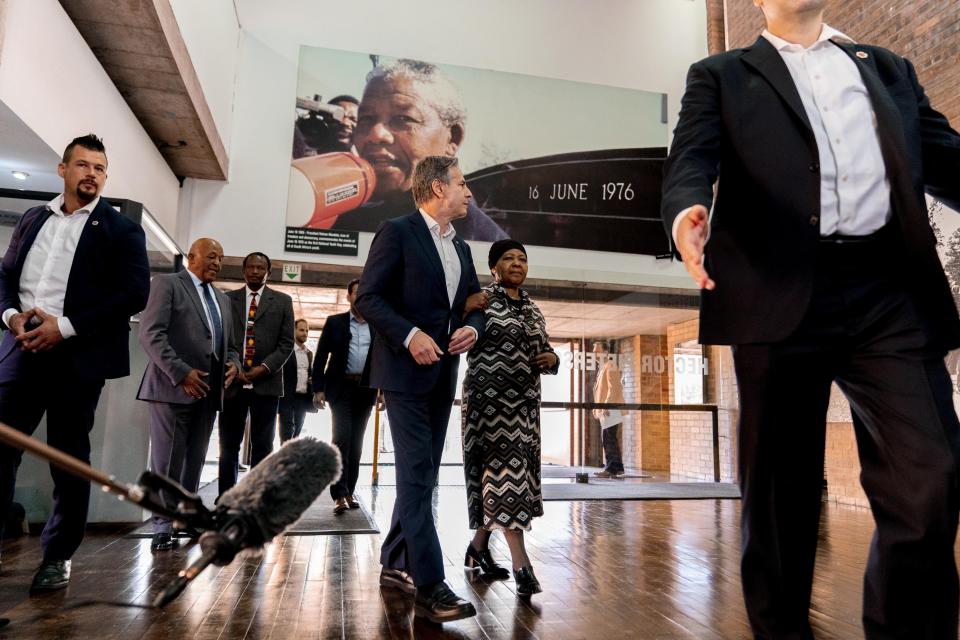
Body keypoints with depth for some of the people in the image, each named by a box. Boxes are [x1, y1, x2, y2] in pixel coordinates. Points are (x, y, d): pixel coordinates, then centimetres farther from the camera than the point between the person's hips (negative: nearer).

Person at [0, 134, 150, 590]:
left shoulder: (121, 230, 1)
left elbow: (135, 294, -9)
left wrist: (64, 327, -14)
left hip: (77, 356, -4)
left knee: (69, 460, 5)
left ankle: (57, 558, 17)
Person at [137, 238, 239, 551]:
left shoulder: (222, 299, 22)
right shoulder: (167, 283, 2)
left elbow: (229, 344, 25)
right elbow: (151, 333, -10)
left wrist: (233, 363, 2)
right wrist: (181, 373, -18)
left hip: (208, 390, 6)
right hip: (173, 386, -6)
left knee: (195, 460, 9)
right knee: (167, 460, -2)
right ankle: (163, 525, 7)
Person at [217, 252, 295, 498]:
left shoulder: (282, 301, 9)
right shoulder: (227, 299, 12)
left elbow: (287, 342, 4)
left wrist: (265, 368, -9)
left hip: (267, 383, -1)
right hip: (232, 381, 1)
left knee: (262, 447, 2)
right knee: (228, 446, 4)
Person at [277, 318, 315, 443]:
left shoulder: (309, 353, 16)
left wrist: (313, 379, 4)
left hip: (304, 398, 6)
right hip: (288, 397, -6)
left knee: (296, 434, 8)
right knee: (286, 435, -7)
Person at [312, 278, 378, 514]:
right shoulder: (335, 322, 4)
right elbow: (321, 356, 1)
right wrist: (318, 388, -6)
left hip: (366, 389, 2)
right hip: (340, 387, -2)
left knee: (356, 441, 7)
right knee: (342, 438, -13)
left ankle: (349, 491, 15)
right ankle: (339, 494, -10)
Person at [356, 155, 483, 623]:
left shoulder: (461, 248, 17)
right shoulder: (397, 232, -6)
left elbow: (475, 304, 19)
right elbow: (368, 296, -11)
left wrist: (473, 328, -3)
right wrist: (410, 335, -22)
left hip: (443, 374, 8)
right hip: (405, 370, -8)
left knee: (423, 474, 12)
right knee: (417, 473, -9)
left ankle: (395, 564, 26)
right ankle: (429, 587, -5)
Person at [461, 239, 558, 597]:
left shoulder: (533, 311, 15)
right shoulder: (480, 299, -2)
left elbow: (545, 353, 20)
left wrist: (552, 359, -2)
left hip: (524, 403, 6)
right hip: (489, 399, -6)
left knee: (498, 474, 11)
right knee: (505, 470, -10)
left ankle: (478, 546, 28)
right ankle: (521, 565, -8)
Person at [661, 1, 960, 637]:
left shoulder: (888, 67, 27)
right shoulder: (721, 75, 17)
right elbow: (692, 158, -1)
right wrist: (687, 209, -25)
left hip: (891, 290, 3)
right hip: (782, 295, -3)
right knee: (780, 486, 4)